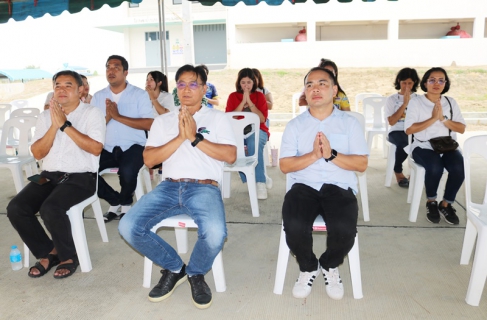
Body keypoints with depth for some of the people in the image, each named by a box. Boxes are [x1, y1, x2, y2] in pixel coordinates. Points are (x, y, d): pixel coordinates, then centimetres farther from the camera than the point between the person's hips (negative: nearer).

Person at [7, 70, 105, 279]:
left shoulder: (92, 113, -1)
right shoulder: (45, 117, 12)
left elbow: (96, 148, -16)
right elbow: (37, 153, 4)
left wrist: (65, 124, -15)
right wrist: (54, 125, -9)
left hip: (80, 177, -5)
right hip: (49, 176, 6)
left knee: (50, 208, -30)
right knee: (15, 208, -16)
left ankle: (68, 257, -4)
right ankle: (47, 252, 5)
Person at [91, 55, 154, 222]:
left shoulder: (139, 94, 0)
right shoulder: (98, 96, 11)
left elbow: (149, 124, -13)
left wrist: (118, 116, -17)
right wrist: (106, 117, -15)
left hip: (133, 146, -4)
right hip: (107, 149, 4)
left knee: (127, 171, -34)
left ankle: (126, 203, 2)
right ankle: (114, 201, 7)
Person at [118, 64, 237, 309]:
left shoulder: (217, 117, 10)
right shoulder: (163, 121, 17)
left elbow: (231, 156, -3)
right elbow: (148, 159, 5)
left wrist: (195, 137, -9)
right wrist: (180, 137, -6)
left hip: (204, 187, -3)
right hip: (169, 187, 3)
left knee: (214, 233, -34)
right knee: (128, 228, -19)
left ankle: (196, 273, 4)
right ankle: (173, 268, 7)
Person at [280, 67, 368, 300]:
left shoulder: (350, 123, 10)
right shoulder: (295, 125, 11)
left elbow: (362, 164, 3)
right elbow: (285, 166, 2)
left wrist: (331, 154, -12)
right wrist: (314, 155, -13)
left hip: (339, 187, 0)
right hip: (304, 186, 1)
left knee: (344, 229, -30)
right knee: (294, 227, -30)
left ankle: (330, 266, 8)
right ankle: (308, 268, 6)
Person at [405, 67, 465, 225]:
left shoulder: (451, 102, 13)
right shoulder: (416, 102, 1)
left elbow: (462, 128, 6)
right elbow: (409, 129, -8)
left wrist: (443, 119, -9)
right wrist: (433, 119, -13)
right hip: (423, 147, -3)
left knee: (459, 169, -28)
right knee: (435, 167, -34)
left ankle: (446, 204, -2)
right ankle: (431, 202, -4)